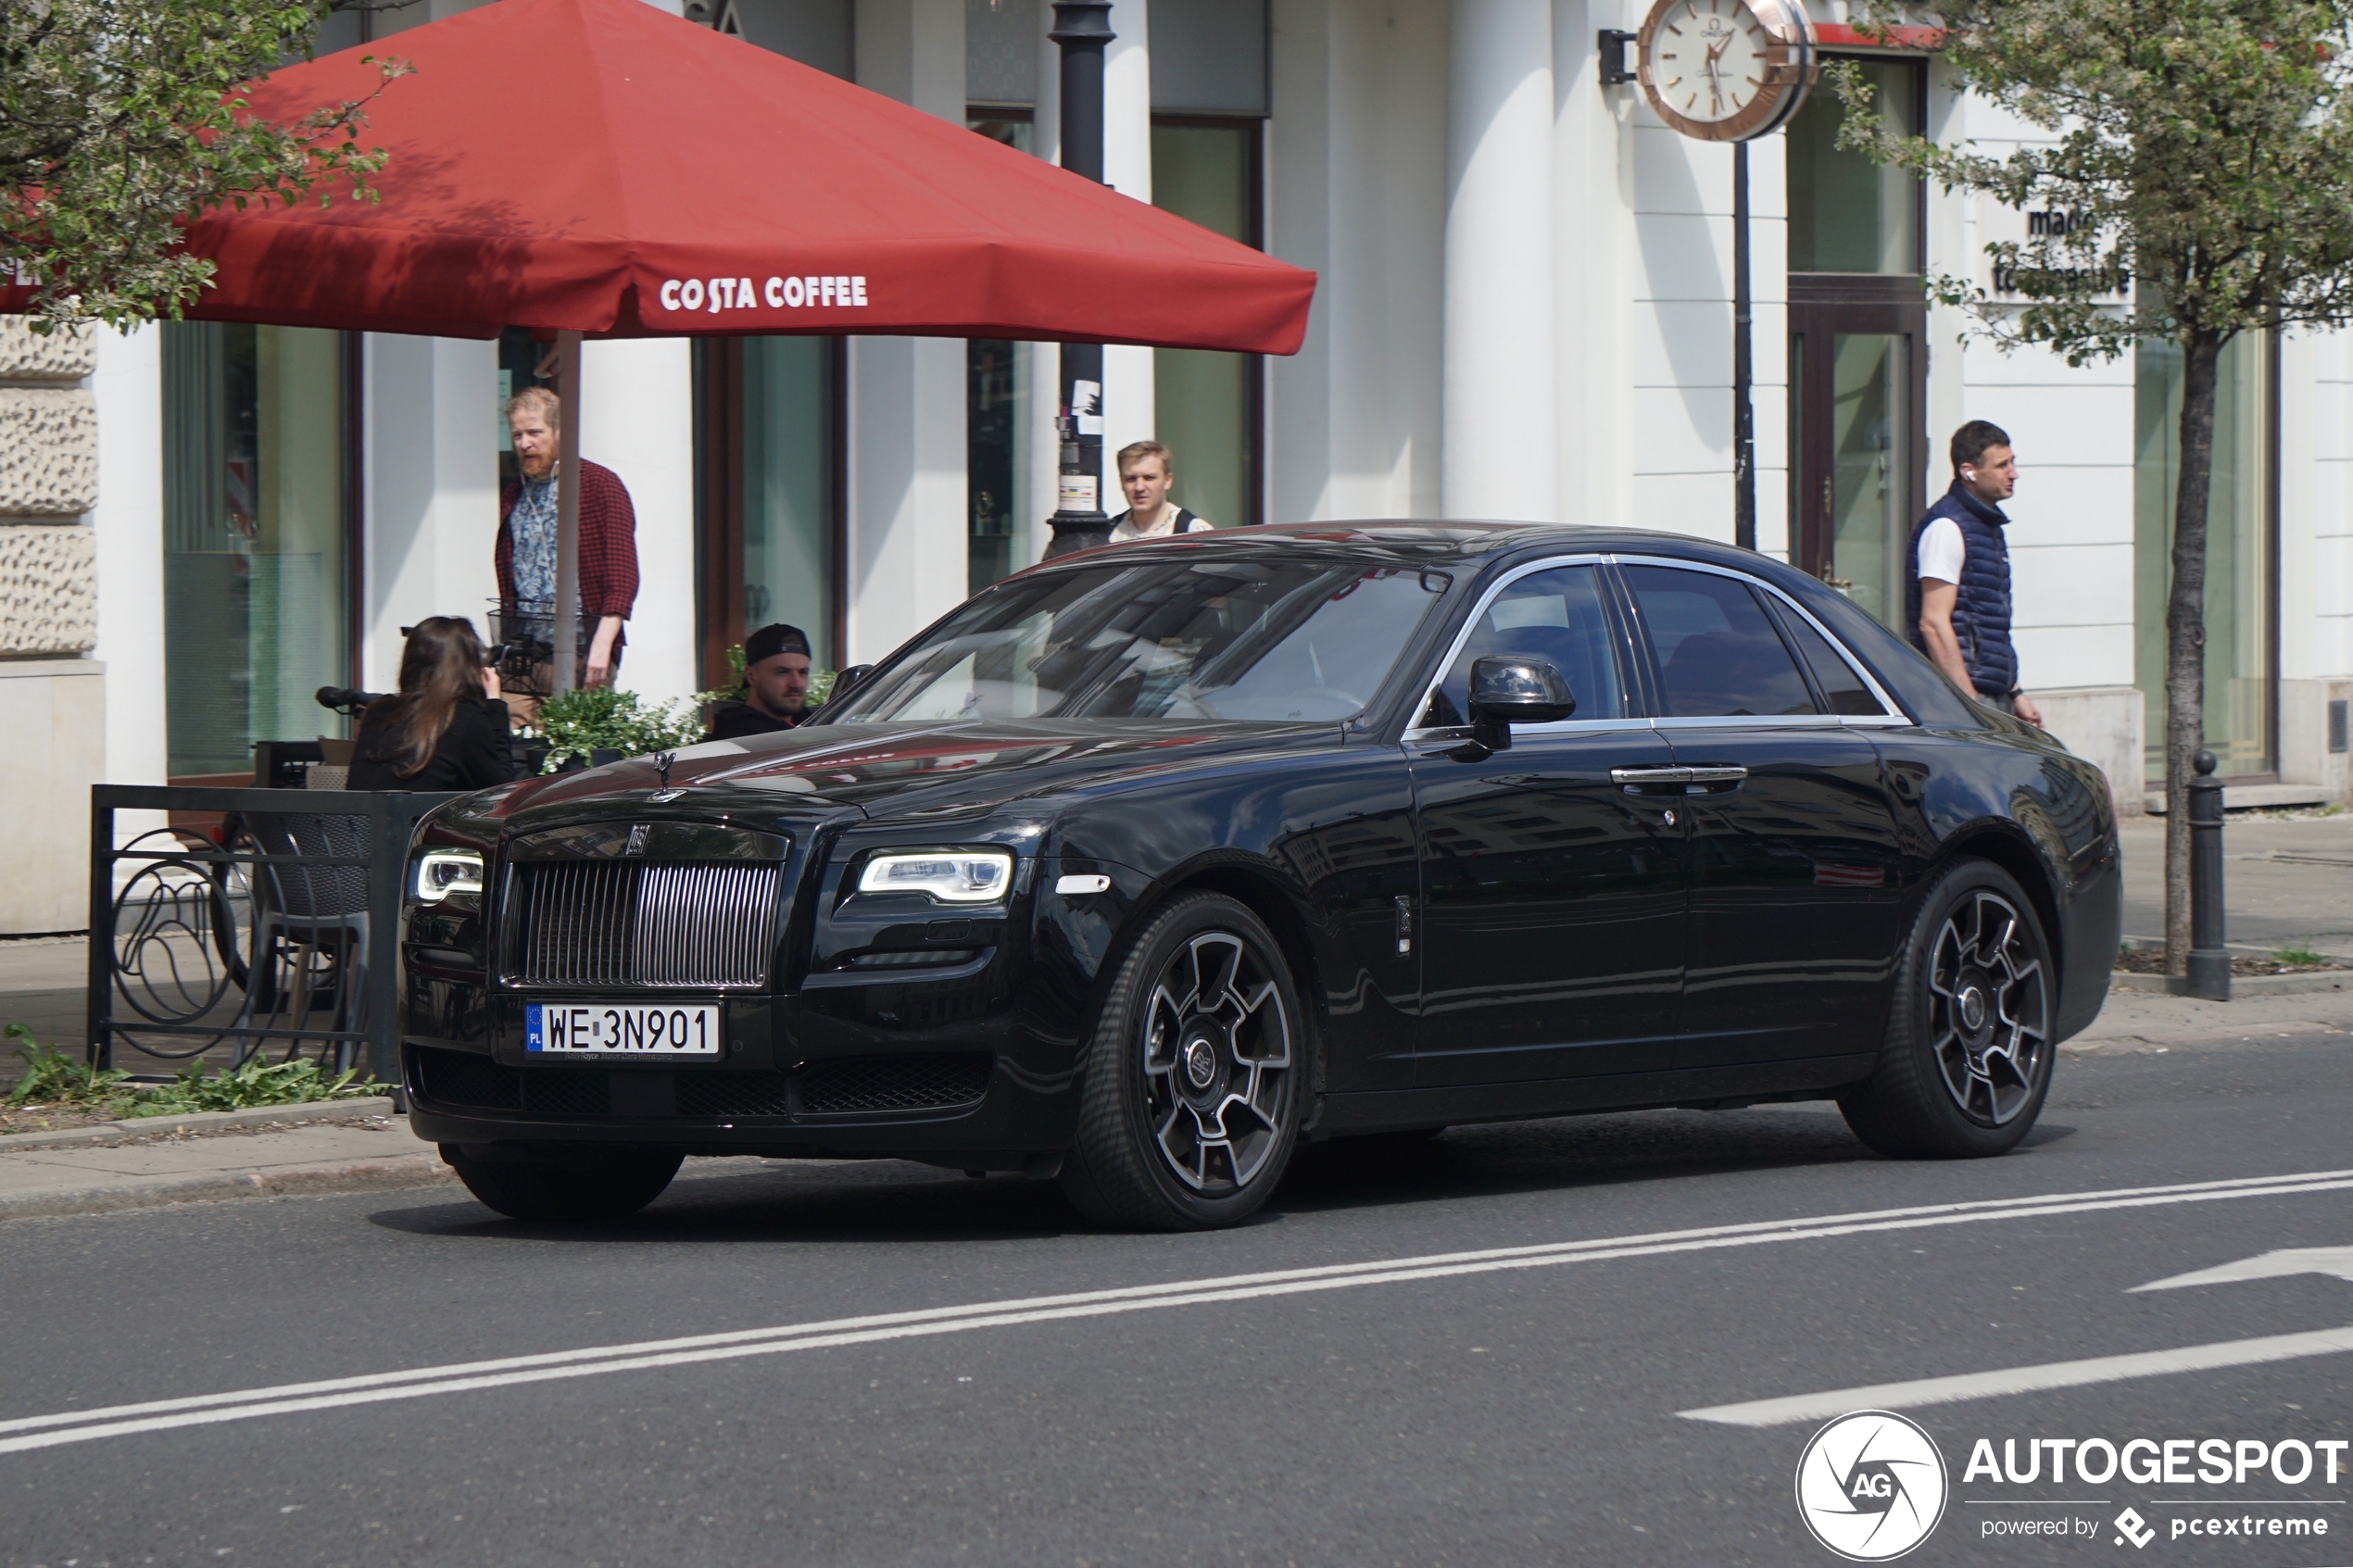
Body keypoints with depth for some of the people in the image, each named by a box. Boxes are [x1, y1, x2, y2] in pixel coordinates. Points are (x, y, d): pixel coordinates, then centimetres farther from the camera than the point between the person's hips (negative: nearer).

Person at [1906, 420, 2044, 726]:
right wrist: (1970, 706, -20)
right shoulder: (1947, 527, -11)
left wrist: (2014, 694, 24)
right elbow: (1933, 623, -18)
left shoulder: (1989, 526, 19)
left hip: (1996, 698, 9)